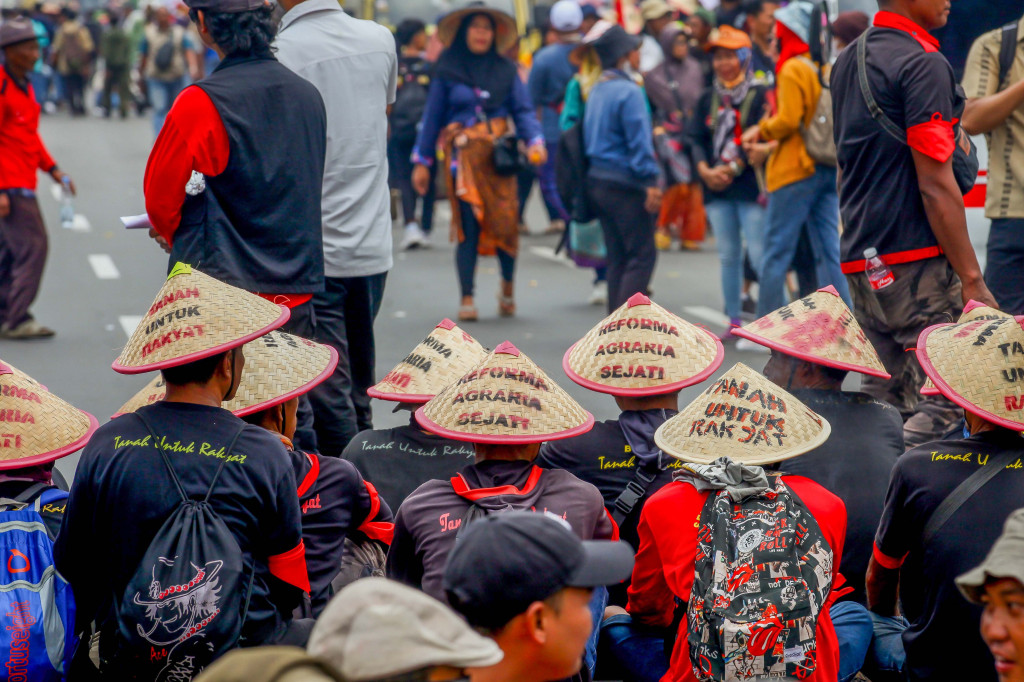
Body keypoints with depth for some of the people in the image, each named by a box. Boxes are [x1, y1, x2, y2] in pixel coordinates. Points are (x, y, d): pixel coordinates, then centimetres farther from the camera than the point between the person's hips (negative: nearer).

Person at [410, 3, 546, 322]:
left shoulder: (505, 69, 9)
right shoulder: (447, 70, 6)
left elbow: (523, 110, 4)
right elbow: (432, 117, 9)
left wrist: (535, 141, -14)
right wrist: (422, 161, 7)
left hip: (498, 155, 1)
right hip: (463, 157, -1)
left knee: (506, 220, -6)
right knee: (468, 227, -6)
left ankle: (508, 285, 17)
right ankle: (467, 299, 1)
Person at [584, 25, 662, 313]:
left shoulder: (597, 90, 12)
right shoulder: (629, 92, -14)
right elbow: (639, 142, -19)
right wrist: (651, 181, -18)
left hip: (597, 180, 9)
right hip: (626, 184, -9)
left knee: (618, 257, 13)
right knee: (643, 255, -5)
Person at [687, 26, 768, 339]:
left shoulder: (759, 95, -4)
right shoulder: (708, 98, 13)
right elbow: (696, 138, 7)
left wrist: (731, 168, -14)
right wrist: (705, 170, -9)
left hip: (750, 187, -5)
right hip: (716, 190, 5)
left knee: (759, 255, -9)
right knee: (728, 256, 10)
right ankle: (734, 321, 17)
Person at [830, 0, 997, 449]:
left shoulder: (847, 61, 16)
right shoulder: (923, 63, -12)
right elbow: (935, 186, -16)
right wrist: (972, 278, -14)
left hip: (858, 261, 9)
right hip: (917, 260, -9)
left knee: (879, 403, 13)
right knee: (940, 410, -7)